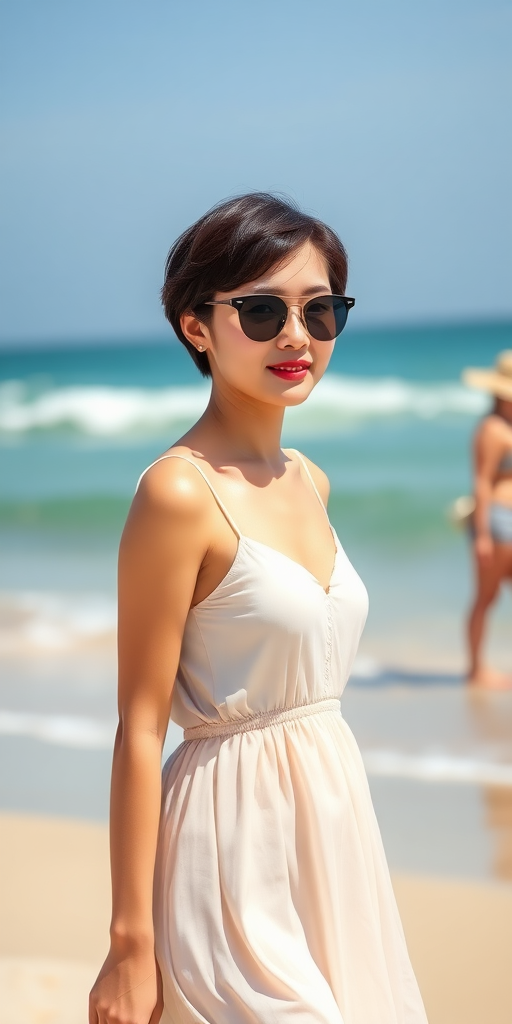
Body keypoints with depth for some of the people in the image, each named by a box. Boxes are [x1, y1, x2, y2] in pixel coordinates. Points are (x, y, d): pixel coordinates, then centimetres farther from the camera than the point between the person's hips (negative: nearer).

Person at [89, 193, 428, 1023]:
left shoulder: (309, 482, 8)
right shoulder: (179, 492, -16)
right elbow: (140, 728, -17)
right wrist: (131, 942, -17)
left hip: (334, 814, 8)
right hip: (238, 825, -8)